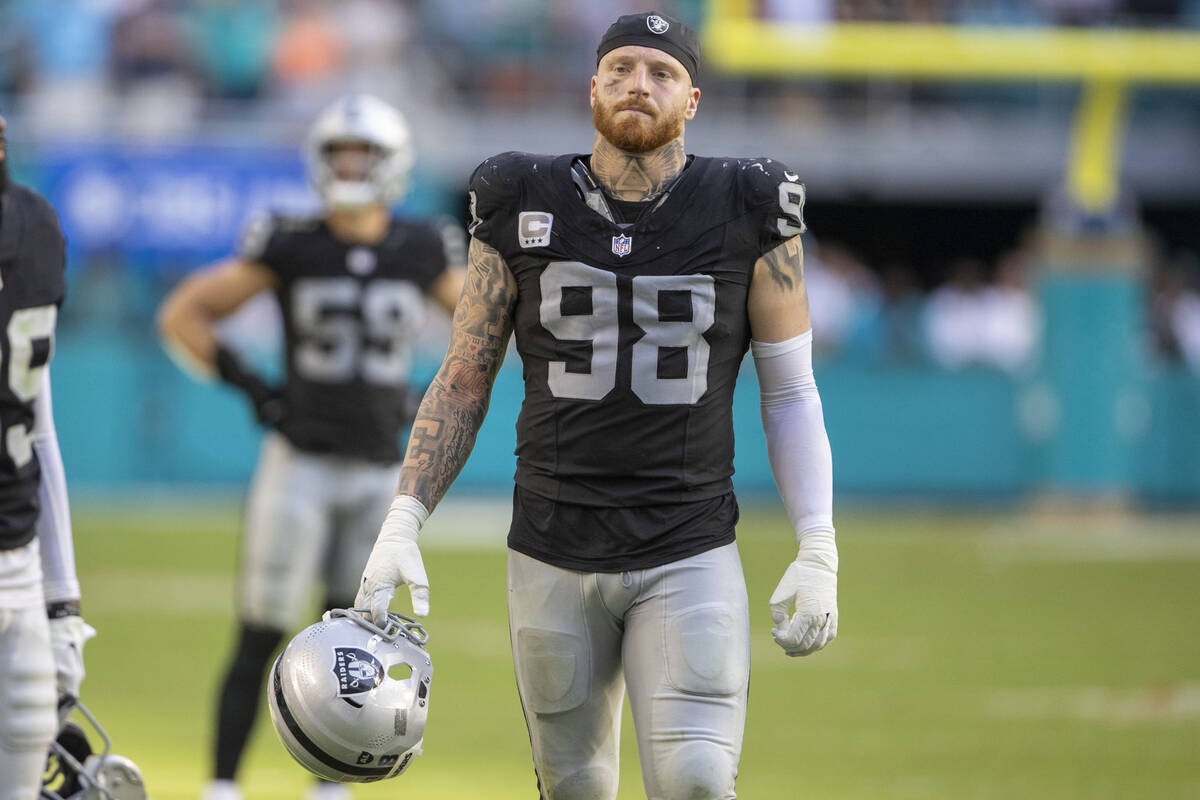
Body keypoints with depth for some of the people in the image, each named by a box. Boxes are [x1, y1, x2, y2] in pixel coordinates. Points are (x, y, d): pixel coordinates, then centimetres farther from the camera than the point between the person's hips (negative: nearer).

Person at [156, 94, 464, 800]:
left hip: (381, 474, 3)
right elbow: (183, 314, 1)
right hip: (302, 465, -3)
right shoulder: (291, 247, -5)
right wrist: (248, 386, -6)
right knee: (261, 637, -4)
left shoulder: (421, 252, 1)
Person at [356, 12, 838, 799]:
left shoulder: (746, 212, -1)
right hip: (553, 557, 2)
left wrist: (819, 554, -5)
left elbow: (791, 392, 3)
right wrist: (402, 525, -3)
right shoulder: (523, 209, 2)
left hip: (689, 557, -2)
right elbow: (463, 384, 7)